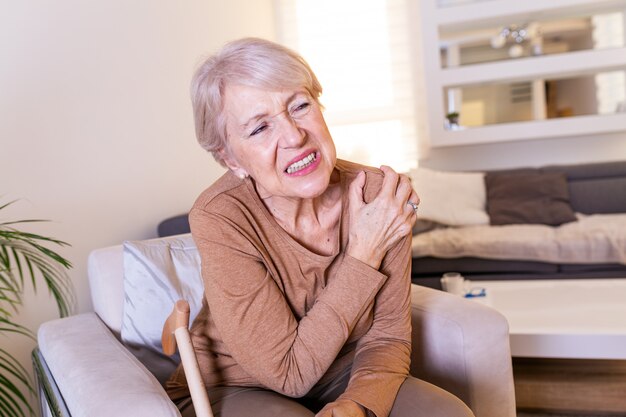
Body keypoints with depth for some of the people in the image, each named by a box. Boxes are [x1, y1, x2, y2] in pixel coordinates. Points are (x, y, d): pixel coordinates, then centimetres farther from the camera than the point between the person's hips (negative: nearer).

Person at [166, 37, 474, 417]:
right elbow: (289, 372, -21)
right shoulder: (219, 219, -25)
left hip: (342, 377, 3)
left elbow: (387, 337, -8)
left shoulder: (377, 194, -15)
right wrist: (364, 252, -24)